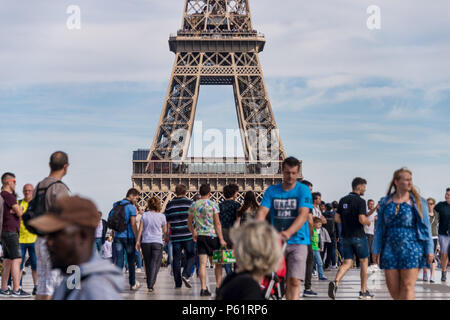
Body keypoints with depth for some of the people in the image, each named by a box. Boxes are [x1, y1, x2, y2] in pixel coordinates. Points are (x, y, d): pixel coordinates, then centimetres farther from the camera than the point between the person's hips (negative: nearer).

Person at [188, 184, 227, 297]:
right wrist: (221, 239, -9)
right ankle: (218, 286, 7)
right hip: (212, 235, -3)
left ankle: (203, 288, -4)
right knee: (218, 262, 10)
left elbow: (189, 222, 16)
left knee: (202, 263, 1)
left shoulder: (194, 205, 7)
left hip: (200, 236, 3)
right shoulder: (213, 205, -6)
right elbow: (217, 223, -10)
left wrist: (193, 234, 31)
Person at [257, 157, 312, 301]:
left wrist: (288, 232, -30)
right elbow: (262, 212, -2)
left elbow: (303, 215, -14)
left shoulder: (303, 190, -1)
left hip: (297, 241, -3)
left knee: (294, 281, -13)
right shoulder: (272, 190, 8)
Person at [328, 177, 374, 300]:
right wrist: (369, 222, -1)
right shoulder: (360, 201, -12)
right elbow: (362, 219, -22)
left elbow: (337, 218, 8)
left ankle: (336, 282, -21)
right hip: (359, 236, -5)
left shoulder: (343, 200, 9)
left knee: (347, 263, 5)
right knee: (364, 262, 10)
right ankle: (363, 291, 14)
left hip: (346, 236, 6)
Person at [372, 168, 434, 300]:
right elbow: (380, 228, 12)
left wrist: (429, 250, -5)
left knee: (407, 287, -7)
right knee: (392, 287, 4)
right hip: (390, 248, 3)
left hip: (411, 248, -3)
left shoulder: (417, 201, 2)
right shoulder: (385, 202, 9)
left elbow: (426, 226, 1)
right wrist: (376, 250, 8)